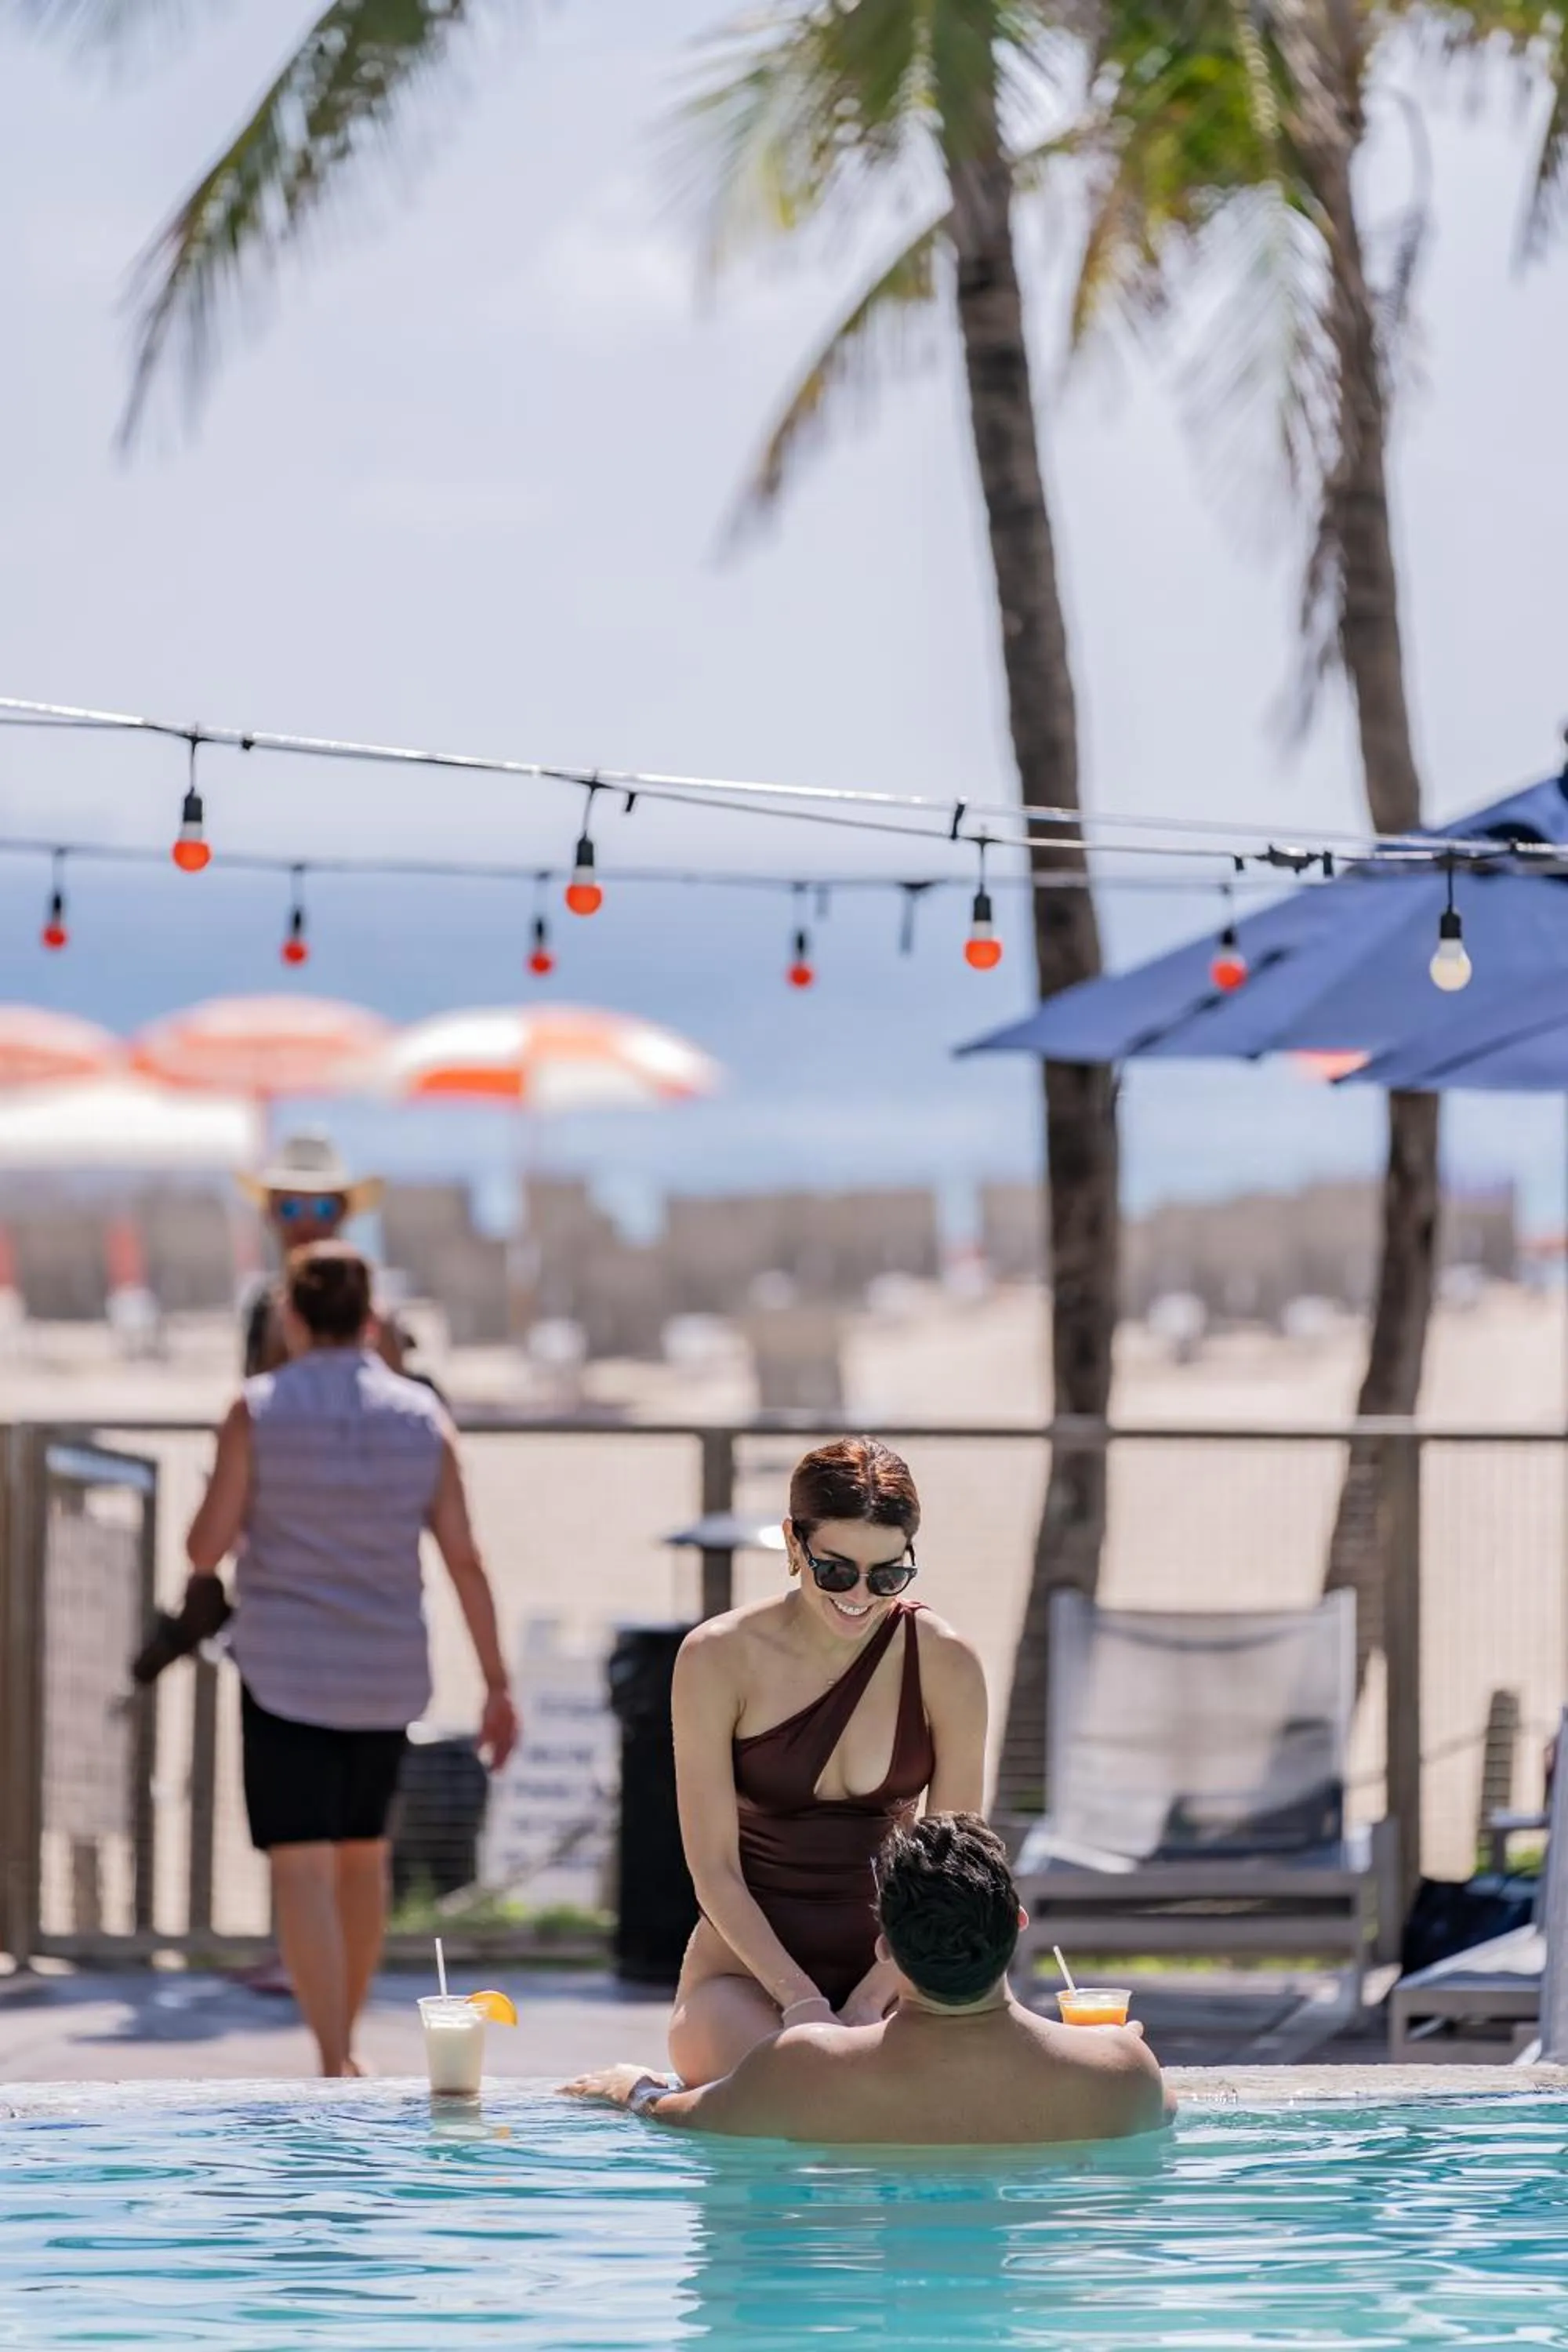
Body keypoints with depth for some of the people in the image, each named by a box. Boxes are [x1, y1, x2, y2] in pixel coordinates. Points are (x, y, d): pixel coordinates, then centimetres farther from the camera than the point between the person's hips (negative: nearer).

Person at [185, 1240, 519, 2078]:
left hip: (286, 1672, -4)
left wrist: (231, 1516, 17)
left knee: (302, 1871, -7)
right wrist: (497, 1687, 3)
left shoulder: (258, 1410, -8)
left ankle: (337, 2072, -19)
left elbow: (206, 1551, -7)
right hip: (386, 1677, 4)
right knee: (363, 1853, 22)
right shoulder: (420, 1418, 1)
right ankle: (344, 2039, 35)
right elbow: (464, 1559, -1)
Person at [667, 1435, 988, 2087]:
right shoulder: (719, 1660, -9)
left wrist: (867, 2004, -14)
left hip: (887, 1965, 2)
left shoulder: (945, 1665, -4)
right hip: (748, 1967, -2)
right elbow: (714, 1868, -8)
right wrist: (799, 2001, -18)